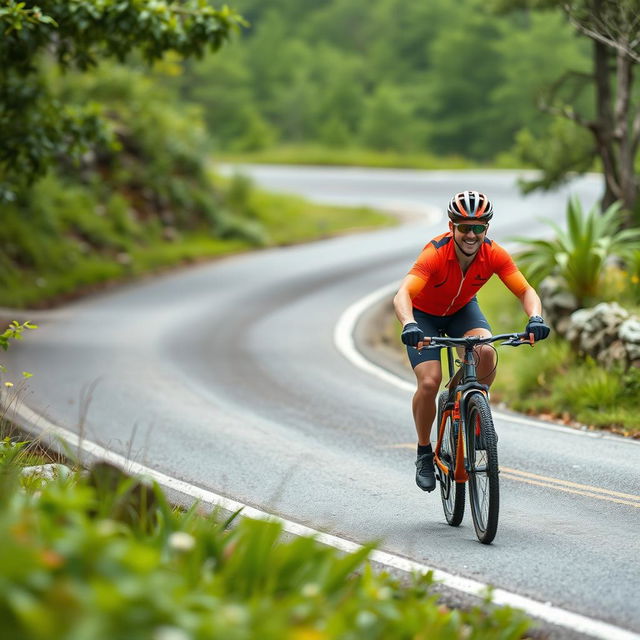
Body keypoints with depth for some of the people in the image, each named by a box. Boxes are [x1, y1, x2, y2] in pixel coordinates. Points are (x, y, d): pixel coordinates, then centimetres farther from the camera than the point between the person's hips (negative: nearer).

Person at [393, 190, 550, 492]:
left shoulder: (494, 255, -25)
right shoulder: (435, 253, -36)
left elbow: (526, 291, -23)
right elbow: (402, 295, -46)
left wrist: (535, 318, -45)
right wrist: (408, 325, -66)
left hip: (462, 309, 3)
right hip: (424, 314, -3)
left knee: (486, 353, -28)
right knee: (429, 382, -20)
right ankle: (424, 453, 2)